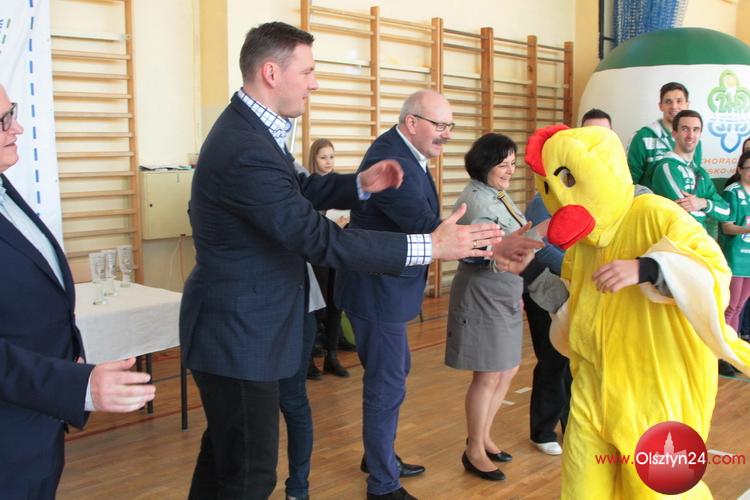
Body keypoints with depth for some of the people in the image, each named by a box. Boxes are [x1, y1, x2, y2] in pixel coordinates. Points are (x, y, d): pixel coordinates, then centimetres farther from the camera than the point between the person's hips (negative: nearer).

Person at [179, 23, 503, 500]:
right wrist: (431, 245, -28)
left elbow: (298, 191, 16)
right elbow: (321, 239, -30)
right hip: (240, 334, -10)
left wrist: (360, 184, -3)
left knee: (225, 453, 25)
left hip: (236, 324, 10)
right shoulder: (248, 151, -28)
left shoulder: (250, 128, 5)